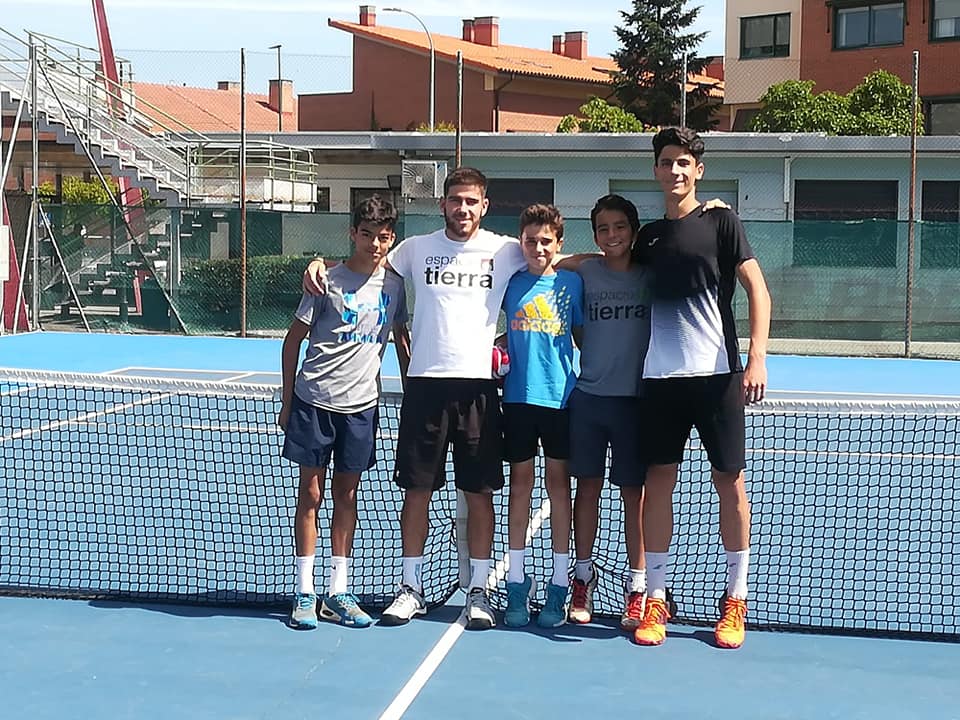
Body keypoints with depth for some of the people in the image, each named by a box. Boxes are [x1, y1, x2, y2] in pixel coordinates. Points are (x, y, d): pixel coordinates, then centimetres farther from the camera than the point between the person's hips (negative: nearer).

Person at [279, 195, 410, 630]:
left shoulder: (393, 284, 5)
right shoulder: (329, 281, -7)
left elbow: (401, 336, 18)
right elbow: (294, 339, -1)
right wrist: (287, 401, -2)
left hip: (361, 405, 3)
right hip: (314, 401, -3)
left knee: (346, 495, 9)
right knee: (310, 494, 2)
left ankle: (338, 593, 16)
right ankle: (304, 594, 8)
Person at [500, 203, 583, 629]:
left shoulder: (571, 283, 3)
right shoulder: (511, 283, 6)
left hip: (560, 397, -1)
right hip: (518, 396, 1)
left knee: (558, 482, 4)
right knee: (520, 484, 5)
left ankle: (558, 585, 11)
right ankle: (517, 582, 12)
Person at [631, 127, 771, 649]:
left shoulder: (721, 222, 1)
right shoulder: (649, 236, 13)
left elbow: (757, 291, -4)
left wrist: (756, 359, -13)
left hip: (717, 374, -3)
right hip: (660, 376, 4)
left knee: (729, 482, 2)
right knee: (658, 483, 3)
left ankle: (735, 600, 13)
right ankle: (655, 600, 11)